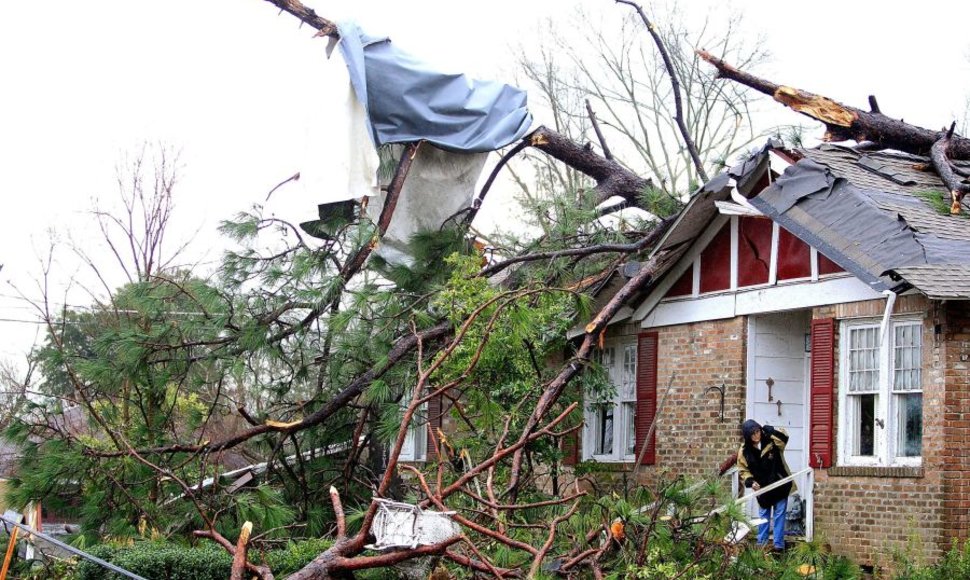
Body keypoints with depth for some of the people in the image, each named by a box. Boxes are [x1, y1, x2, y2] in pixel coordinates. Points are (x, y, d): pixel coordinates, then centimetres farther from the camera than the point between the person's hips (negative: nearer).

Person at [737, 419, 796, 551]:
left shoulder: (771, 441, -13)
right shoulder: (744, 451, -10)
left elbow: (784, 438, -31)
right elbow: (743, 470, -1)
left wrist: (770, 431, -35)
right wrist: (751, 481, -16)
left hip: (780, 484, -2)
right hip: (762, 488, 2)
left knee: (779, 514, 1)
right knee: (764, 515, 13)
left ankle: (778, 544, 5)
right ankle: (761, 543, 22)